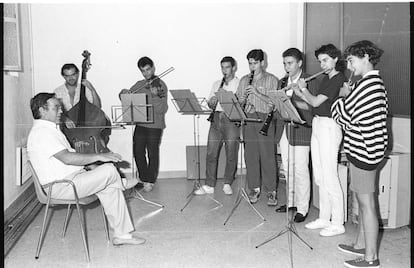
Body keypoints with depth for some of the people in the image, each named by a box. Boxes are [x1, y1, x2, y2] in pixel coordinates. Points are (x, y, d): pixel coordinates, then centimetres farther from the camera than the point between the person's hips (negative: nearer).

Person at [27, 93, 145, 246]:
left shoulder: (49, 129, 17)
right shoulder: (42, 132, -18)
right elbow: (67, 158, -28)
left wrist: (91, 166, 11)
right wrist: (99, 157, -25)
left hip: (72, 178, 10)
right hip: (61, 186, -10)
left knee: (111, 189, 0)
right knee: (109, 170, -19)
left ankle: (122, 234, 5)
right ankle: (122, 184, 18)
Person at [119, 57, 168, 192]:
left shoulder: (160, 85, -5)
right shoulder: (139, 85, 13)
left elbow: (162, 109, -14)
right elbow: (123, 95, 17)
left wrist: (155, 96, -30)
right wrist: (124, 92, -5)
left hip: (155, 125, -5)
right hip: (140, 124, 5)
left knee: (152, 153, 0)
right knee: (138, 151, 4)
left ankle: (150, 181, 16)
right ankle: (143, 178, 21)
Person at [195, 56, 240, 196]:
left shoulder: (240, 84, 4)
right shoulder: (216, 84, 20)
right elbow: (209, 104, 19)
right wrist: (211, 101, -4)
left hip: (231, 119, -4)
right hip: (216, 118, 5)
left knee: (231, 154, -1)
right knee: (211, 153, 2)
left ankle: (227, 184, 14)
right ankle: (209, 185, 8)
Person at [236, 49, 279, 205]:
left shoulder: (272, 80, 3)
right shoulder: (244, 80, 16)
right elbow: (238, 102, 14)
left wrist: (258, 93, -17)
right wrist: (242, 100, -8)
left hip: (265, 119, -4)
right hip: (248, 119, 4)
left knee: (267, 155, -5)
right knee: (250, 155, 4)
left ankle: (271, 191, 3)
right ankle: (254, 189, 15)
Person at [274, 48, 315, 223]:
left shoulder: (309, 81, -5)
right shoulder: (283, 82, 15)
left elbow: (311, 106, -14)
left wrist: (291, 100, -24)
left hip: (300, 131, -6)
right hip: (285, 131, 7)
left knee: (300, 171, -4)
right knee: (288, 170, 14)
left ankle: (302, 209, 5)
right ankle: (291, 201, 28)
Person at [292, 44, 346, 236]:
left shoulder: (339, 79, -12)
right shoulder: (326, 79, 16)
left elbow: (315, 102, -16)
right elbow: (314, 102, 18)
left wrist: (303, 88, -1)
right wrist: (299, 93, 8)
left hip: (329, 128, -9)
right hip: (317, 126, 9)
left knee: (329, 177, -6)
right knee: (320, 177, 12)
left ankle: (338, 224, 3)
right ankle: (324, 218, 22)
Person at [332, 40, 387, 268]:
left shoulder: (366, 85, -19)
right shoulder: (376, 82, 14)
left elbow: (344, 116, -18)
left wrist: (343, 96, -1)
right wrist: (347, 96, 12)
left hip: (363, 150, -11)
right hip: (365, 149, 11)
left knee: (366, 203, -3)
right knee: (364, 200, 18)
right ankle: (361, 245, 31)